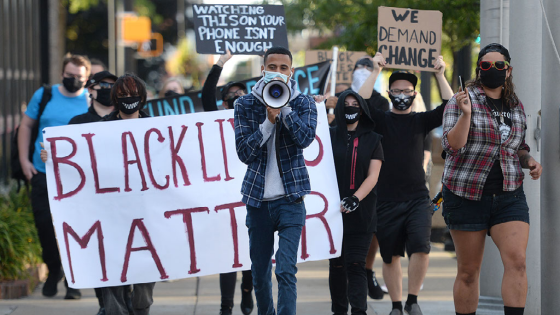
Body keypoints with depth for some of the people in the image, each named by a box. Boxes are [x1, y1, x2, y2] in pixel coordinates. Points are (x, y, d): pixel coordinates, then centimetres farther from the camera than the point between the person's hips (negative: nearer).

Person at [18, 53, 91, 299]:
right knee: (44, 225, 8)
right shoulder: (44, 95, 5)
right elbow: (26, 125, 13)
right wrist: (24, 159, 4)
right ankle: (53, 270, 29)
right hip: (43, 174, 2)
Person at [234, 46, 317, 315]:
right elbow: (244, 151, -7)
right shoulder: (245, 105, 2)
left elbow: (305, 138, -16)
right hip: (257, 198, 2)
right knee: (259, 272, 11)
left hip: (290, 198, -2)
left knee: (286, 270, -14)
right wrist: (269, 120, -17)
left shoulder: (304, 103, 1)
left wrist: (284, 105, -20)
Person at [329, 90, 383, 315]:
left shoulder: (372, 140, 7)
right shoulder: (330, 136, 9)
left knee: (355, 265, -10)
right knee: (336, 265, 3)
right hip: (333, 210, 1)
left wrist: (355, 199, -16)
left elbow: (373, 176, 0)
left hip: (361, 211, -1)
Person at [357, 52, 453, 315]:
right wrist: (375, 71, -12)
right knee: (391, 256, 6)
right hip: (387, 201, 0)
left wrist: (440, 75, -7)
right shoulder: (380, 120, 6)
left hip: (417, 199, 0)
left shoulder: (420, 121, 9)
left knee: (420, 248, -17)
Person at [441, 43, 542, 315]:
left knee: (516, 261, -16)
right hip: (467, 196, -3)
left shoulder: (516, 107, 12)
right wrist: (465, 114, -27)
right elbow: (452, 145, -13)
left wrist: (530, 162, 3)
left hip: (509, 195, 3)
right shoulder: (462, 101, -2)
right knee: (468, 271, 3)